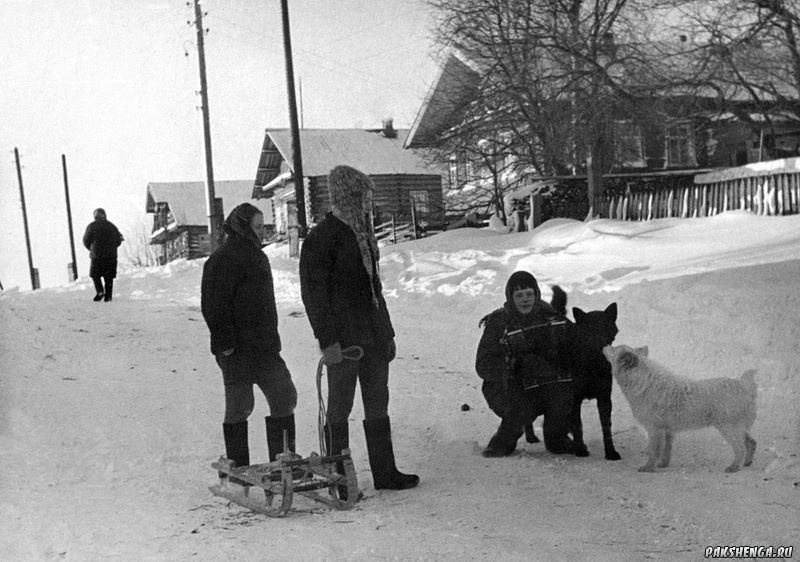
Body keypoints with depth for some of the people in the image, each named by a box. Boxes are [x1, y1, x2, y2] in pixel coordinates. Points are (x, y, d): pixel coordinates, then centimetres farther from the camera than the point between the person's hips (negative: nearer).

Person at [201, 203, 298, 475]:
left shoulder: (255, 255, 17)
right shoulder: (223, 259, -13)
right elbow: (213, 305, -18)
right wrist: (225, 344, -21)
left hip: (264, 347, 9)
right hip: (238, 350, -9)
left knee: (284, 397, 8)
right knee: (239, 406, -1)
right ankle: (238, 469, 9)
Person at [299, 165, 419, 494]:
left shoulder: (362, 233, 15)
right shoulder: (321, 238, -11)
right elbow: (312, 292, -14)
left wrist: (387, 332, 19)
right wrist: (327, 340, -19)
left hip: (374, 337, 8)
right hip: (344, 340, -8)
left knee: (378, 405, 13)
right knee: (339, 409, 1)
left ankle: (385, 473, 22)